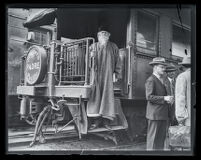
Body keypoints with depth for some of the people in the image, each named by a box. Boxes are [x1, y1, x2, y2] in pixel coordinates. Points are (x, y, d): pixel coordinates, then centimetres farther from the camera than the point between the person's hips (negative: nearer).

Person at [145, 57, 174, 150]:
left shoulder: (161, 80, 20)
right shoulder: (151, 80, -10)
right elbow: (149, 97, -19)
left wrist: (169, 99, 7)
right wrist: (164, 98, -22)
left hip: (163, 114, 9)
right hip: (155, 114, -9)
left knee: (162, 137, 13)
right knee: (153, 138, -3)